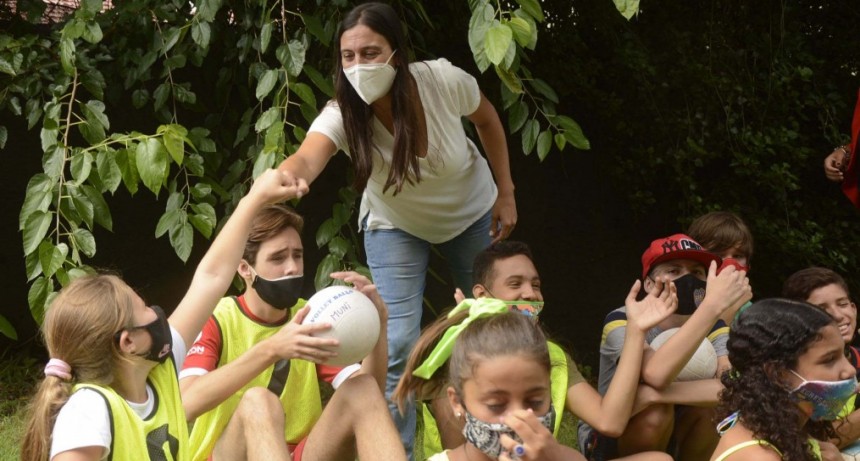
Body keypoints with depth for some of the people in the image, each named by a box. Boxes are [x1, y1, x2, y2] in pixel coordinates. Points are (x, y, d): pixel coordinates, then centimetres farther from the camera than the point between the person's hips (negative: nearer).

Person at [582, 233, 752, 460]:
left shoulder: (712, 327, -12)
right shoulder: (622, 321, -24)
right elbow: (657, 375, -46)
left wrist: (658, 392, -40)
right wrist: (714, 304, -51)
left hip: (669, 439, 4)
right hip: (607, 442, -4)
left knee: (718, 401, -23)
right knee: (655, 409, -33)